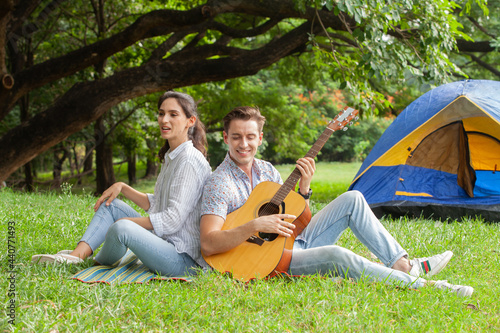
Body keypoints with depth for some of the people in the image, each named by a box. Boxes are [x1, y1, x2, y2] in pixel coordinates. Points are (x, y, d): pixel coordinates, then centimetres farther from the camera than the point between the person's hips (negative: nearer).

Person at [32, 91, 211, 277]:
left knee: (121, 228, -31)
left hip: (185, 260, -10)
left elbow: (173, 219, -20)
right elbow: (154, 205, 22)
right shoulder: (170, 157, 16)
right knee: (111, 204, 12)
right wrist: (122, 188, 9)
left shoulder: (189, 161, -16)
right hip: (163, 241, 10)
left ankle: (100, 266, 2)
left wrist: (127, 221, -12)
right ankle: (77, 255, -7)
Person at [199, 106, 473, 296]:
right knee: (336, 256, -33)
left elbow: (293, 217, 10)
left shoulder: (266, 170, 8)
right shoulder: (219, 184, -16)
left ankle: (402, 264, -1)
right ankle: (421, 286, -24)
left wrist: (304, 187, -10)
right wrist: (255, 226, -36)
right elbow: (208, 245, -27)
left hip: (295, 245, 9)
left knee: (352, 200, 2)